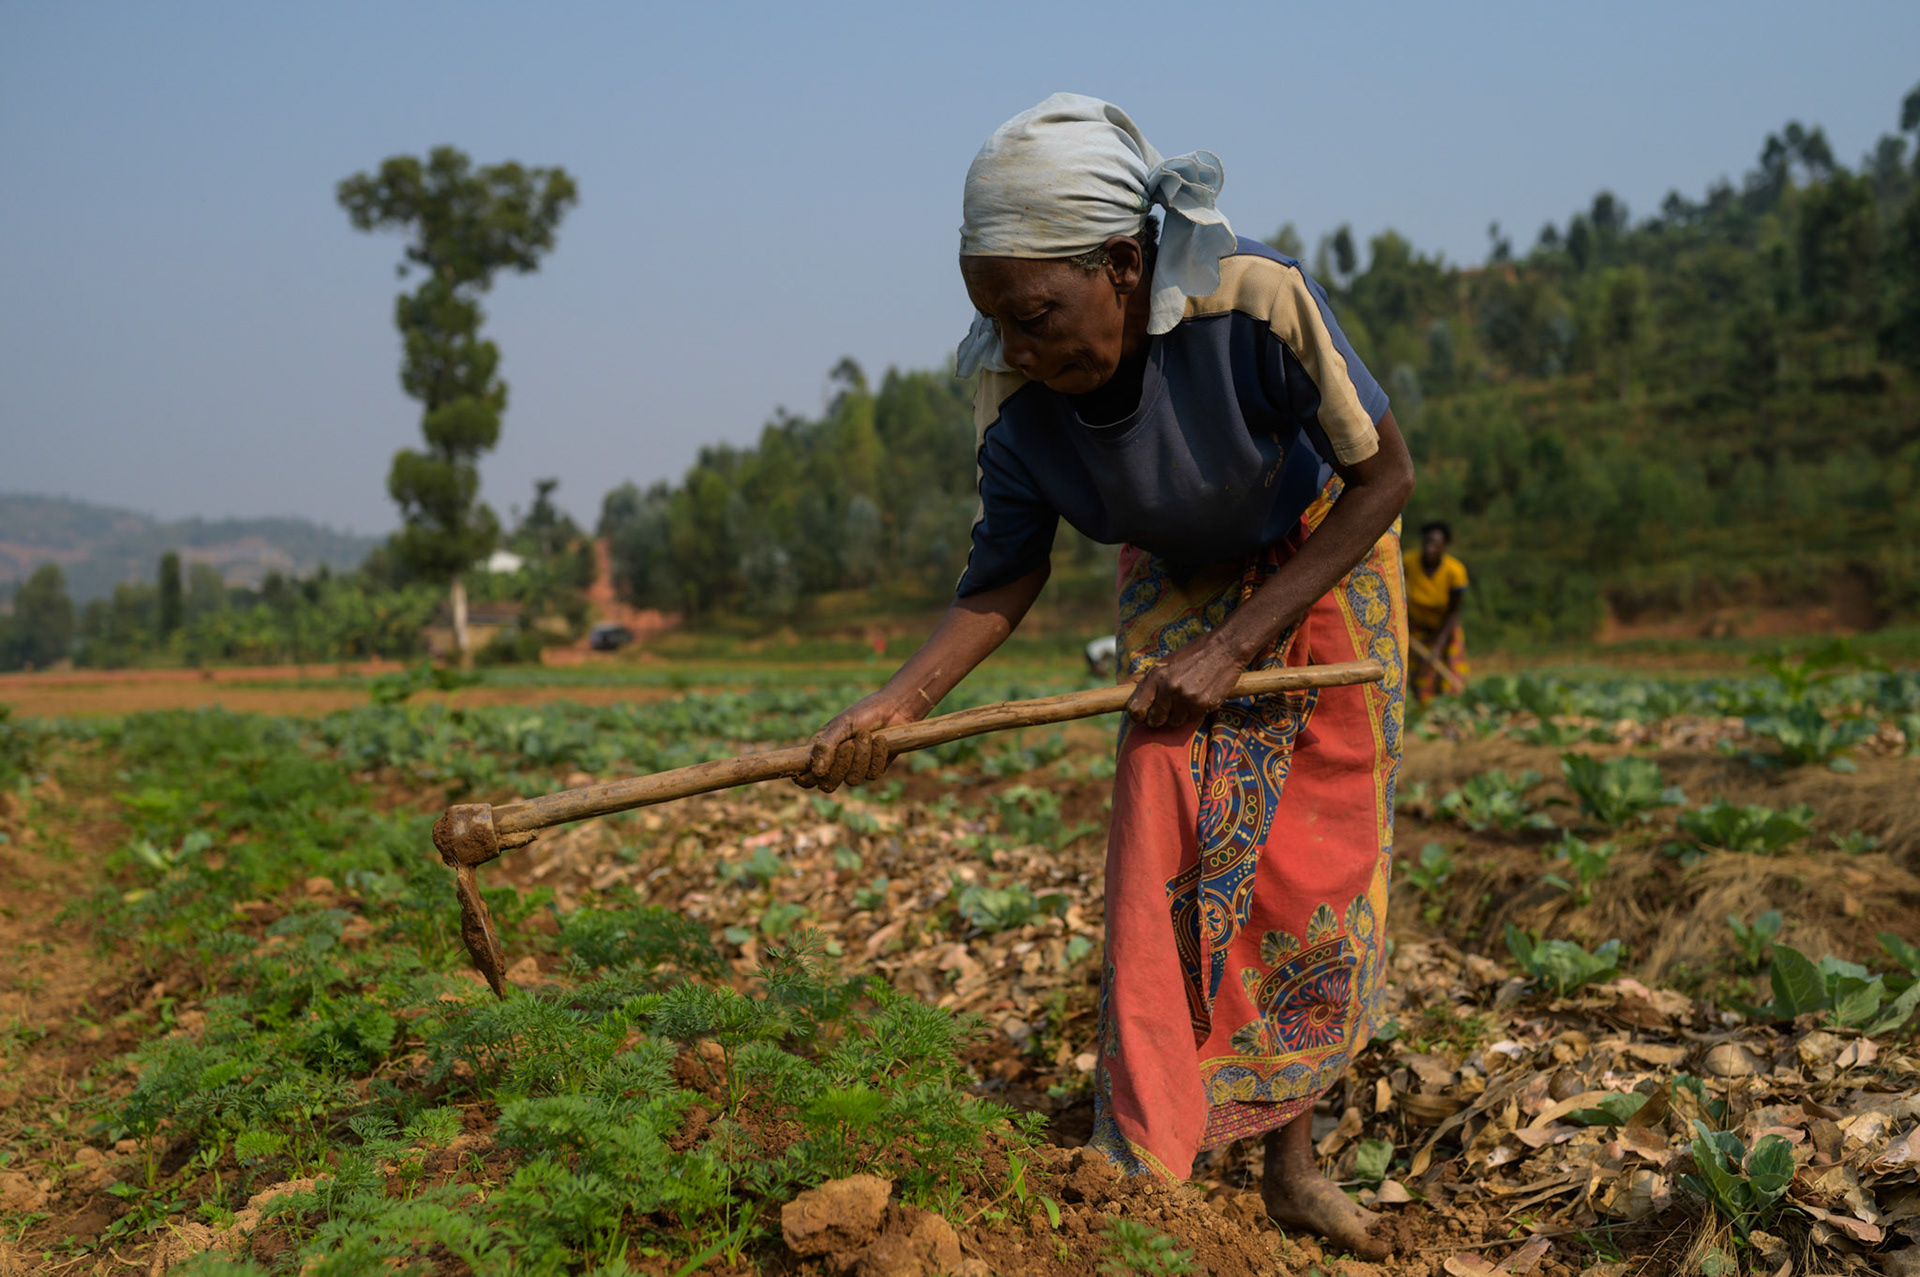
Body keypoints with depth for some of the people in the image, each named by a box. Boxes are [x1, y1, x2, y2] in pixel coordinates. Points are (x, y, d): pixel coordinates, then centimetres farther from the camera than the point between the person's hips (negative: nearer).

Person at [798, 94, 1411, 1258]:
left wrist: (1235, 644, -26)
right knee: (1165, 872, -9)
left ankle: (1294, 1161, 14)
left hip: (1327, 561, -1)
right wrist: (900, 703, -29)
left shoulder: (1258, 302, -36)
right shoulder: (1016, 398, -25)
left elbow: (1386, 473, -22)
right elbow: (1004, 581, -12)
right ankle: (1148, 1179, 1)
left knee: (1321, 872, 0)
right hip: (1178, 591, 2)